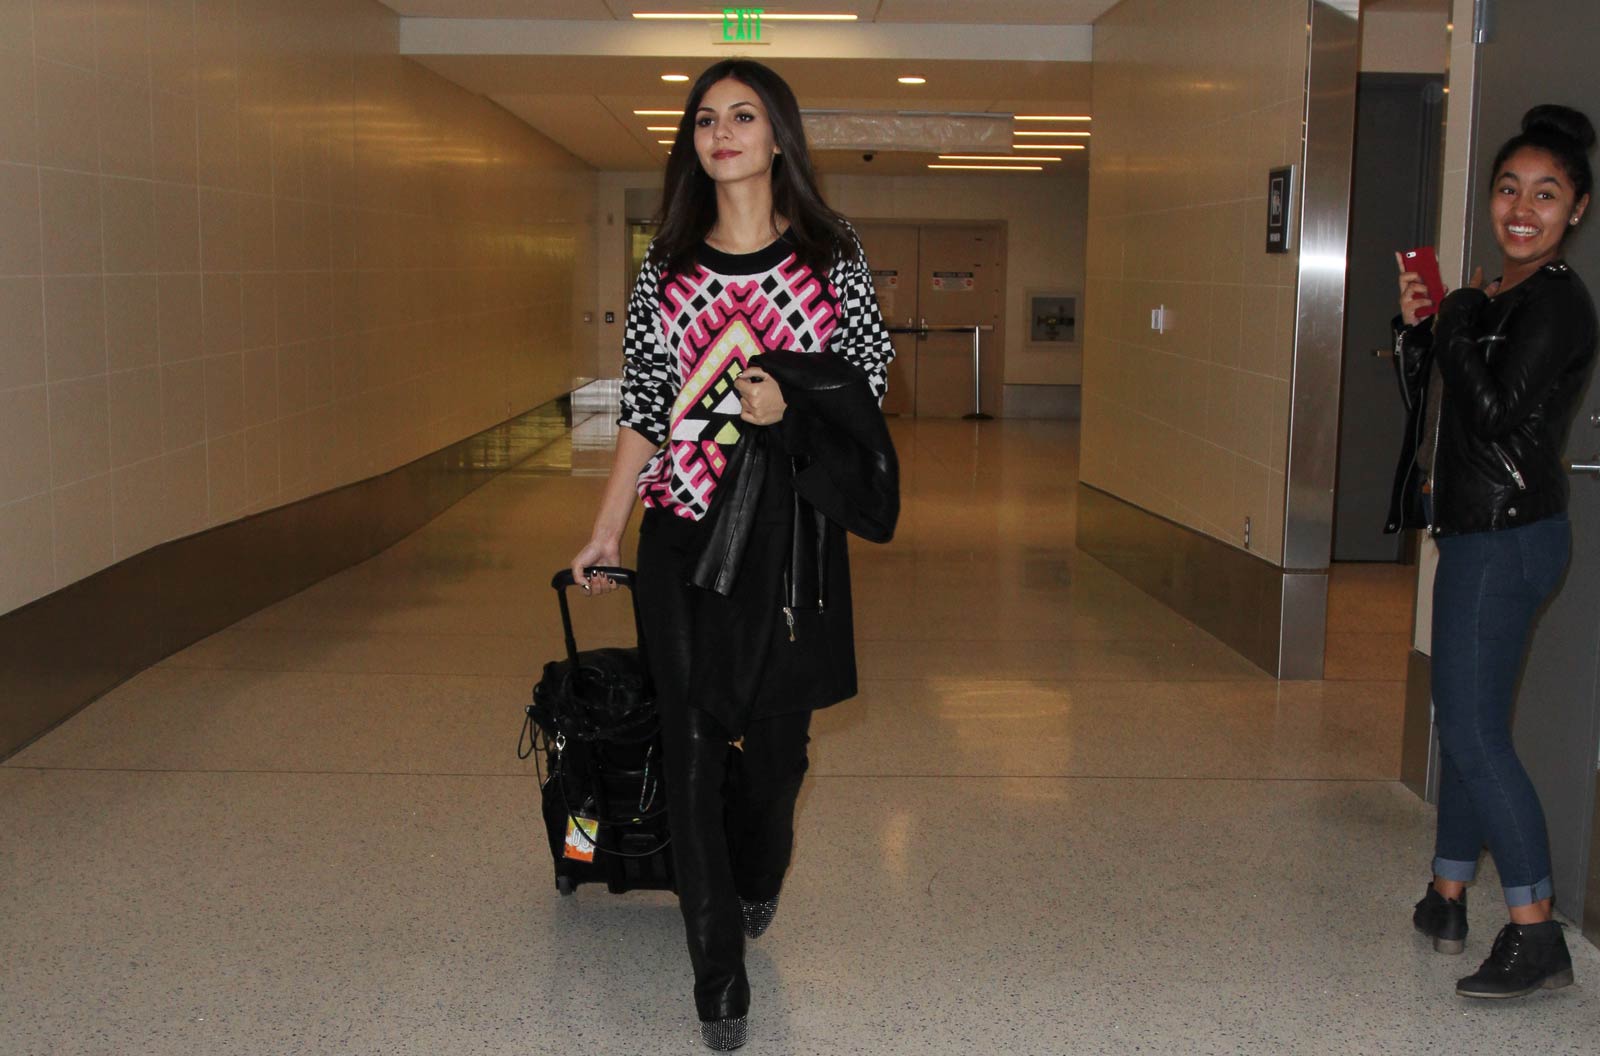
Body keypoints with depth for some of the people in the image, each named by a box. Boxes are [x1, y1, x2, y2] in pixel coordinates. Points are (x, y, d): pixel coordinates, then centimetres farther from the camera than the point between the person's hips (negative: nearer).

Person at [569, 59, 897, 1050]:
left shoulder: (833, 254, 4)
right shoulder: (667, 265, 8)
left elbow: (870, 381, 5)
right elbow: (645, 407, 9)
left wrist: (787, 405, -14)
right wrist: (606, 530, 5)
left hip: (793, 520, -1)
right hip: (687, 523, 1)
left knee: (778, 726, 11)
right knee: (694, 737, -2)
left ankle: (758, 883, 43)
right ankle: (719, 972, 8)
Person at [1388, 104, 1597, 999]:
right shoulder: (1497, 297, 15)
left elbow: (1495, 413, -23)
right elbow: (1434, 403, 17)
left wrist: (1456, 322, -12)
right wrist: (1416, 326, 1)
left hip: (1510, 538, -10)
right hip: (1480, 532, 10)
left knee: (1476, 733, -10)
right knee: (1462, 718, 16)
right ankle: (1449, 898, 29)